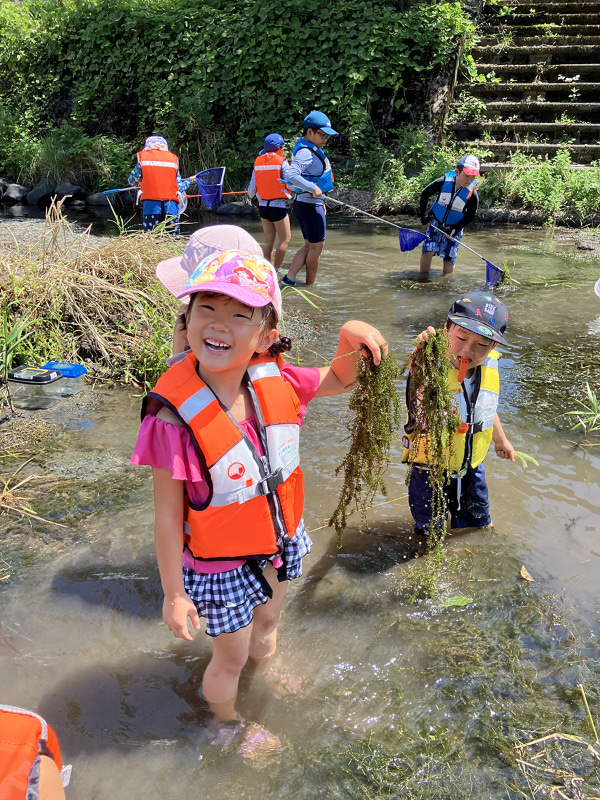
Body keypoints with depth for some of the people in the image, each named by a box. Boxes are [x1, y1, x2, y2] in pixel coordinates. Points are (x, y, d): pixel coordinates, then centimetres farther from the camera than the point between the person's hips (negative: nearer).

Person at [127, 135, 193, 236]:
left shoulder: (143, 157, 10)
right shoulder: (173, 158, 14)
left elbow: (132, 181, 14)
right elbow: (180, 187, 16)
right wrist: (189, 180, 37)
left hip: (150, 203, -1)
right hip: (171, 204, 2)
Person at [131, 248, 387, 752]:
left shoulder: (274, 380, -17)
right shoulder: (176, 416, -32)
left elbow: (339, 380, 2)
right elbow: (168, 514, -22)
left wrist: (351, 340, -21)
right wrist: (174, 593, -14)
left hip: (280, 544, 5)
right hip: (222, 564, -5)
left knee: (267, 624, 33)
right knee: (232, 658, 19)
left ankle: (265, 681, 66)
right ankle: (225, 723, 53)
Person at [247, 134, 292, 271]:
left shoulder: (258, 162, 7)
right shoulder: (281, 162, -9)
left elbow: (252, 187, 10)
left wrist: (250, 195, 32)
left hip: (263, 205, 6)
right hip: (278, 206, -6)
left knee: (268, 241, 12)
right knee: (285, 238, 3)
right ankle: (276, 269, -1)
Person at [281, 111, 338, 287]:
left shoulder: (311, 149, 14)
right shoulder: (306, 152, -19)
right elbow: (291, 175, -34)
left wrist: (320, 201, 24)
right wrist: (313, 188, -28)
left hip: (304, 204, 10)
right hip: (310, 206, -10)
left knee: (310, 246, 16)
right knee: (316, 247, 2)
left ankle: (289, 278, 7)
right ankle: (310, 286, 14)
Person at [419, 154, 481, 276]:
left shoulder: (472, 194, -19)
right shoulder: (444, 182, -19)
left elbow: (471, 215, -4)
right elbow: (424, 194, -4)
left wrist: (456, 229, -11)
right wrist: (423, 215, -2)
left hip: (454, 228, 0)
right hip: (436, 222, 0)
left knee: (449, 258, 0)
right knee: (427, 250, -13)